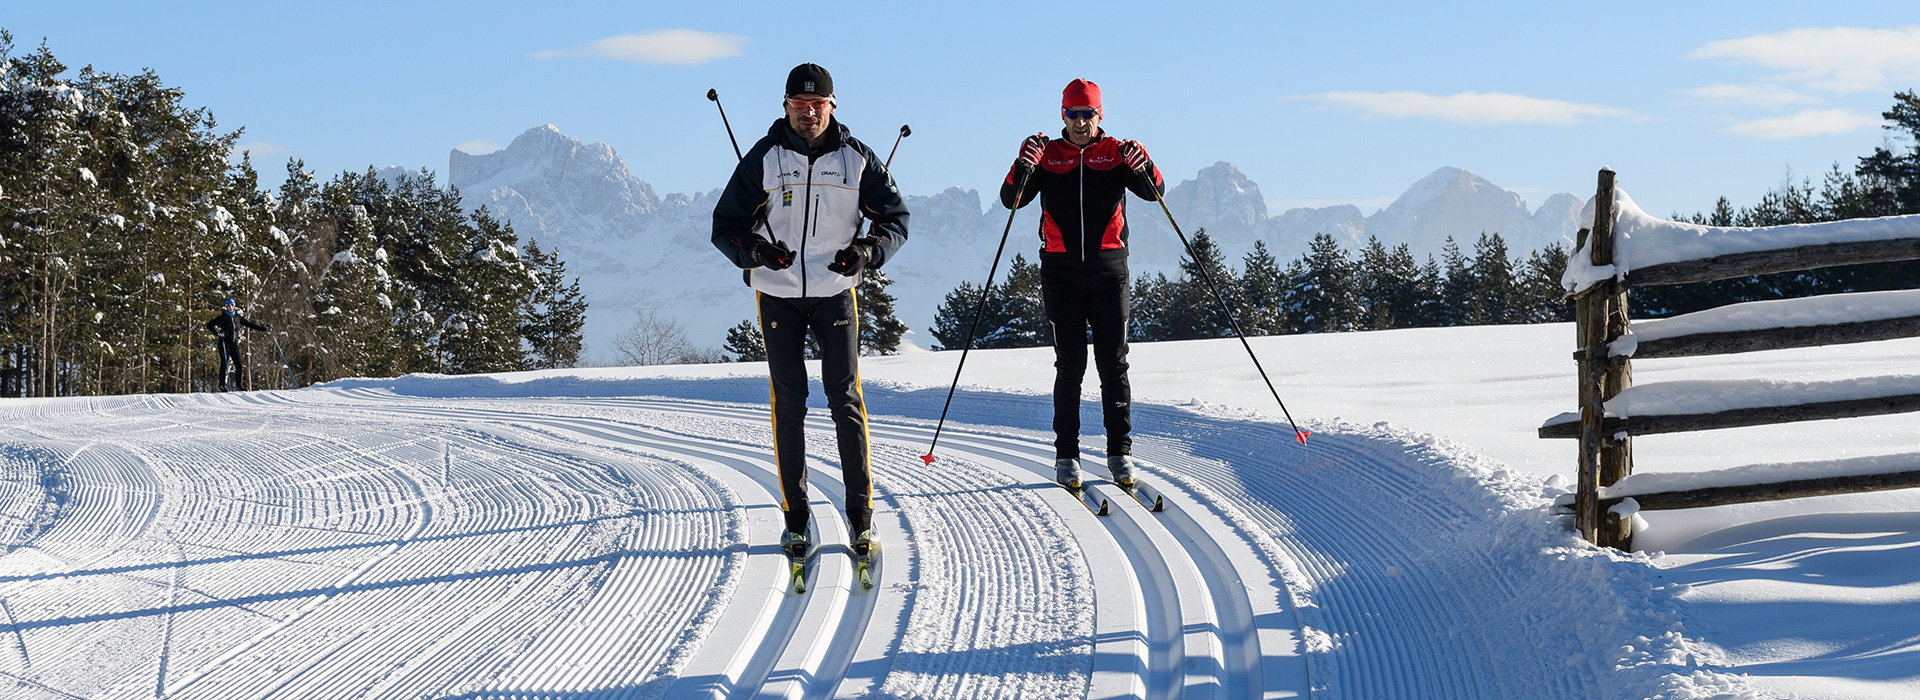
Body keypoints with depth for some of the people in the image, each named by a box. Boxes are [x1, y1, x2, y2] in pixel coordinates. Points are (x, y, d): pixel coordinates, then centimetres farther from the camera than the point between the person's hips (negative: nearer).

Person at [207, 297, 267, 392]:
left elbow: (250, 324, 21)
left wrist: (264, 328, 18)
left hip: (234, 344, 4)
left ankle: (238, 384, 6)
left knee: (238, 364, -3)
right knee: (224, 364, -5)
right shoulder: (222, 317, 4)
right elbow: (209, 325, 5)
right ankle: (222, 385, 1)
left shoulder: (238, 317, 15)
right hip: (225, 344, -4)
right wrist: (217, 334, -9)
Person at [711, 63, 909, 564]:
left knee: (846, 400, -3)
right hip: (777, 296, 0)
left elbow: (895, 217, 5)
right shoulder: (764, 159, -3)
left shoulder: (856, 159, -1)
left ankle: (861, 514, 4)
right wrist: (754, 249, -23)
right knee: (788, 404, 1)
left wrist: (868, 250, -17)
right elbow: (726, 225, -1)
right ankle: (796, 518, 8)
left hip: (835, 292, 0)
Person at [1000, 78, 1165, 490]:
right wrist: (1024, 166, -22)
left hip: (1109, 273, 0)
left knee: (1113, 365, 1)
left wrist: (1142, 167, -26)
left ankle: (1120, 452, 7)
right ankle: (1066, 454, 3)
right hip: (1061, 275, 0)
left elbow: (1155, 192, -5)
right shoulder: (1048, 157, 6)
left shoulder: (1115, 154, 6)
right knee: (1070, 365, -3)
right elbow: (1011, 200, -3)